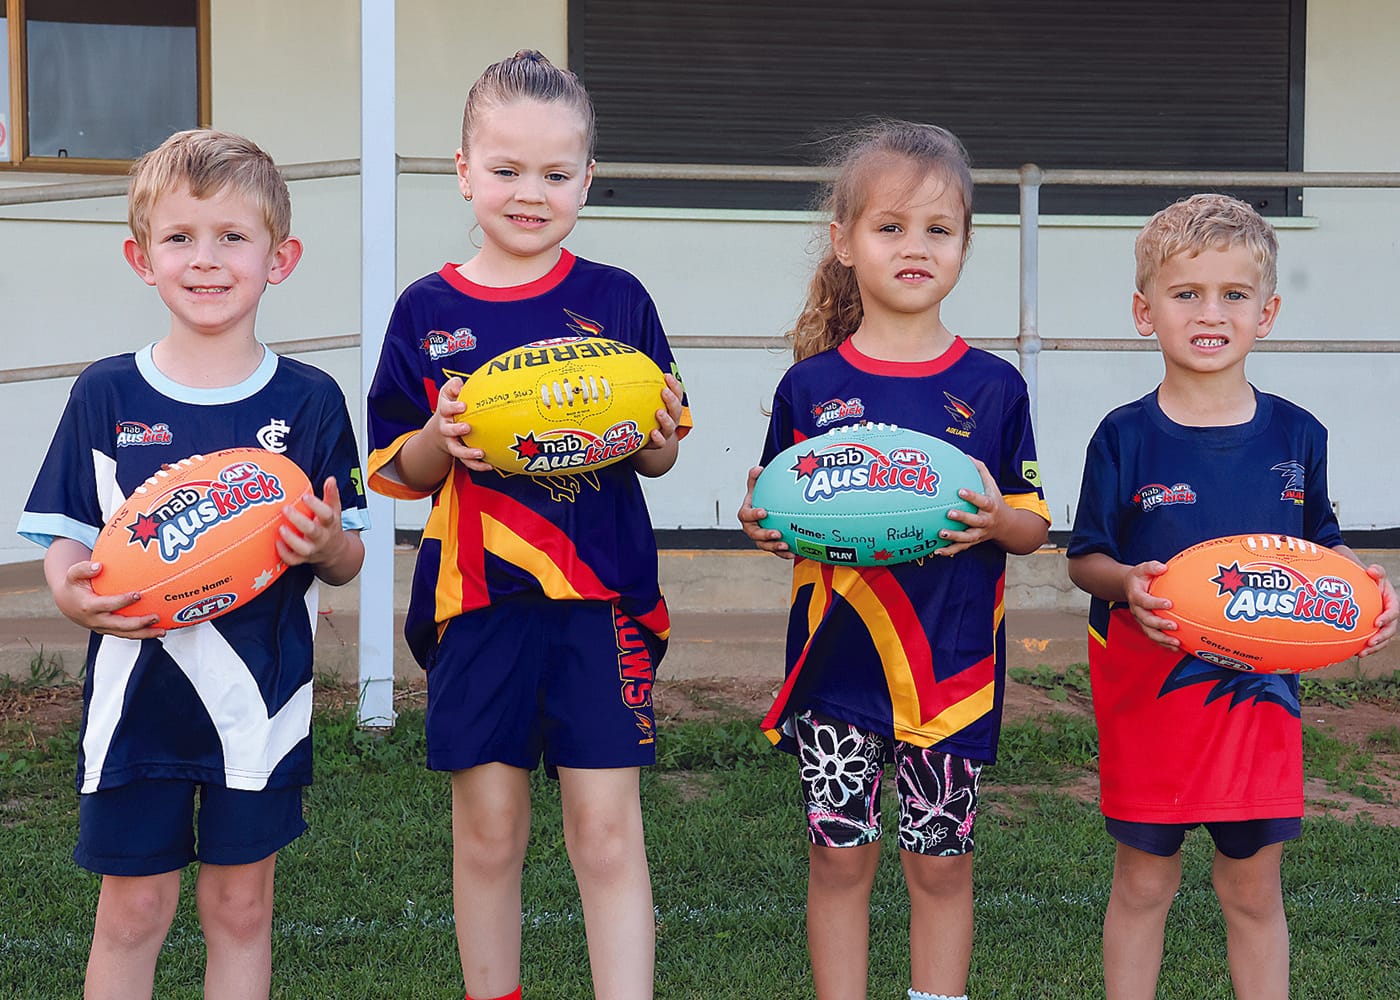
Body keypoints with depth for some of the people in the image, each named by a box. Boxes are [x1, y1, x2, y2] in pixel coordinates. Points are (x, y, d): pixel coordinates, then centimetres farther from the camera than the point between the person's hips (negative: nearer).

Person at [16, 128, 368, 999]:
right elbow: (66, 538, 2)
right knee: (132, 908, 8)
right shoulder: (107, 395, -2)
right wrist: (71, 592, -19)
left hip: (262, 700, 0)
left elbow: (346, 561, 3)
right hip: (139, 696, 0)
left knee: (241, 906, 12)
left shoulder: (310, 402, -2)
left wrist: (328, 544, -20)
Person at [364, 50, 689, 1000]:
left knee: (608, 830, -1)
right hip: (476, 597, 1)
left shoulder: (618, 300, 2)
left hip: (601, 596, -1)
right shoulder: (427, 312, 2)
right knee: (488, 830, 9)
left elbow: (657, 456, 9)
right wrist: (440, 440, -14)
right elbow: (400, 474, 7)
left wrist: (656, 440, -13)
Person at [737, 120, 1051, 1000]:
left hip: (953, 666, 0)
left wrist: (996, 520, -16)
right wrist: (764, 525, -15)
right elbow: (779, 520, 7)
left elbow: (1035, 528, 5)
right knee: (840, 855, 6)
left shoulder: (993, 387, 0)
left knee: (942, 860, 9)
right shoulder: (811, 387, -1)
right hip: (838, 663, 0)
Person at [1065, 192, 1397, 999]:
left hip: (1258, 687, 2)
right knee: (1144, 880, 10)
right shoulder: (1125, 439, -8)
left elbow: (1319, 543, 12)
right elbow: (1085, 560, -2)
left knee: (1256, 887, 12)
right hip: (1149, 686, -2)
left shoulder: (1296, 436, 0)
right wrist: (1126, 584, -23)